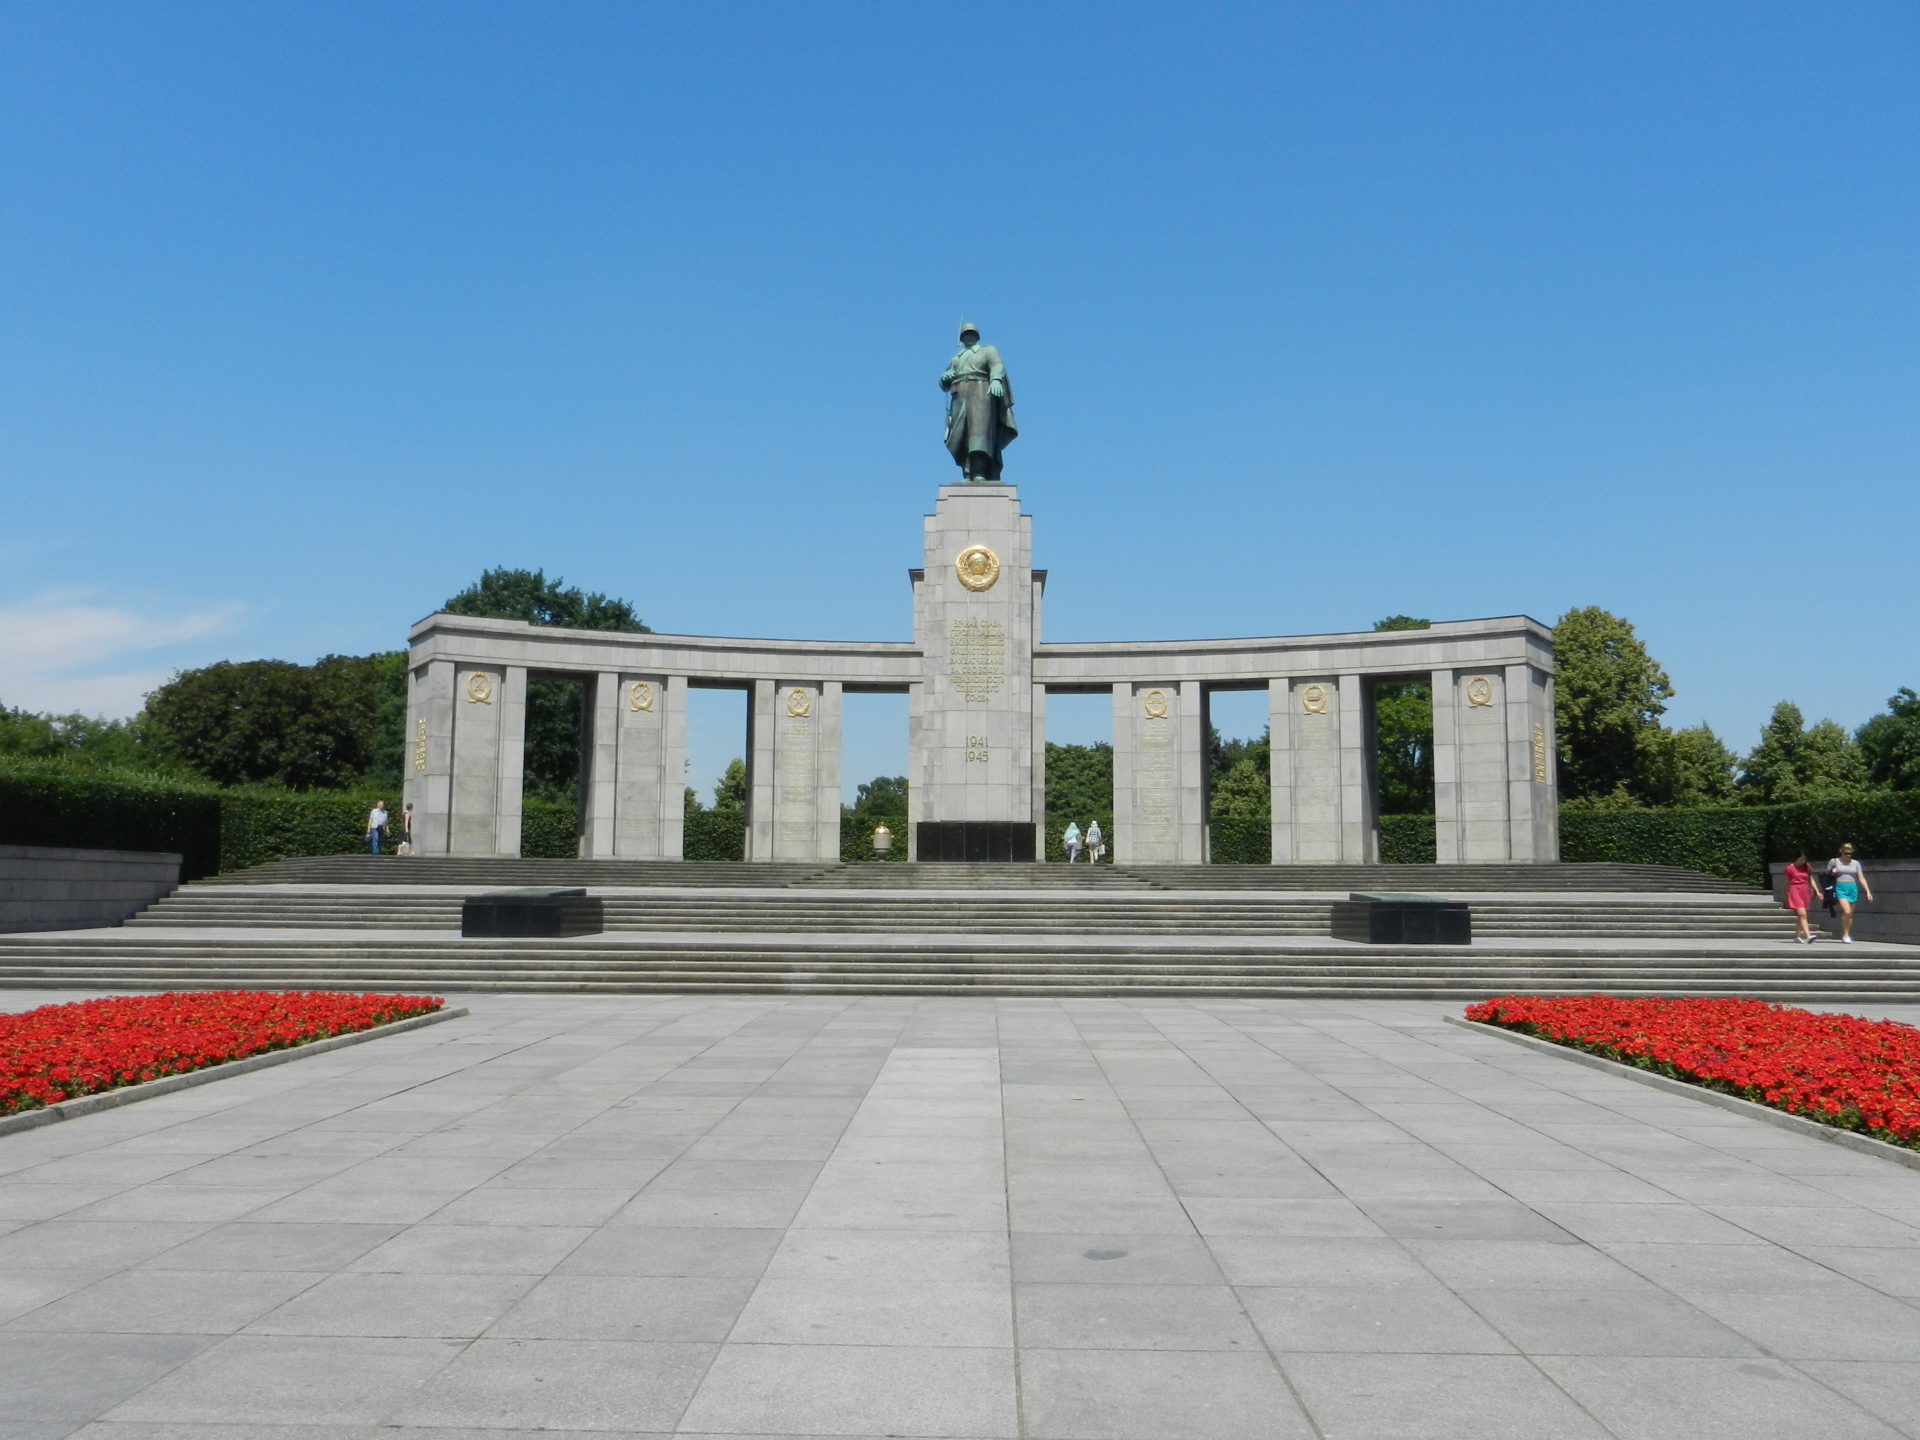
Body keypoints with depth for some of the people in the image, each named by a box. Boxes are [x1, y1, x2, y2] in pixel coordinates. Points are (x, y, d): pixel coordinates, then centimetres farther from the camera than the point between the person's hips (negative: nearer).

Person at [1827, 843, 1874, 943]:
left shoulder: (1855, 863, 10)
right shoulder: (1834, 861, 5)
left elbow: (1861, 878, 7)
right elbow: (1827, 875, 14)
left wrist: (1868, 891, -3)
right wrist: (1832, 873, -9)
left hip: (1852, 889, 3)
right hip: (1840, 888, -3)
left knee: (1850, 914, 6)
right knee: (1846, 911, -20)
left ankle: (1847, 936, 17)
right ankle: (1845, 935, -9)